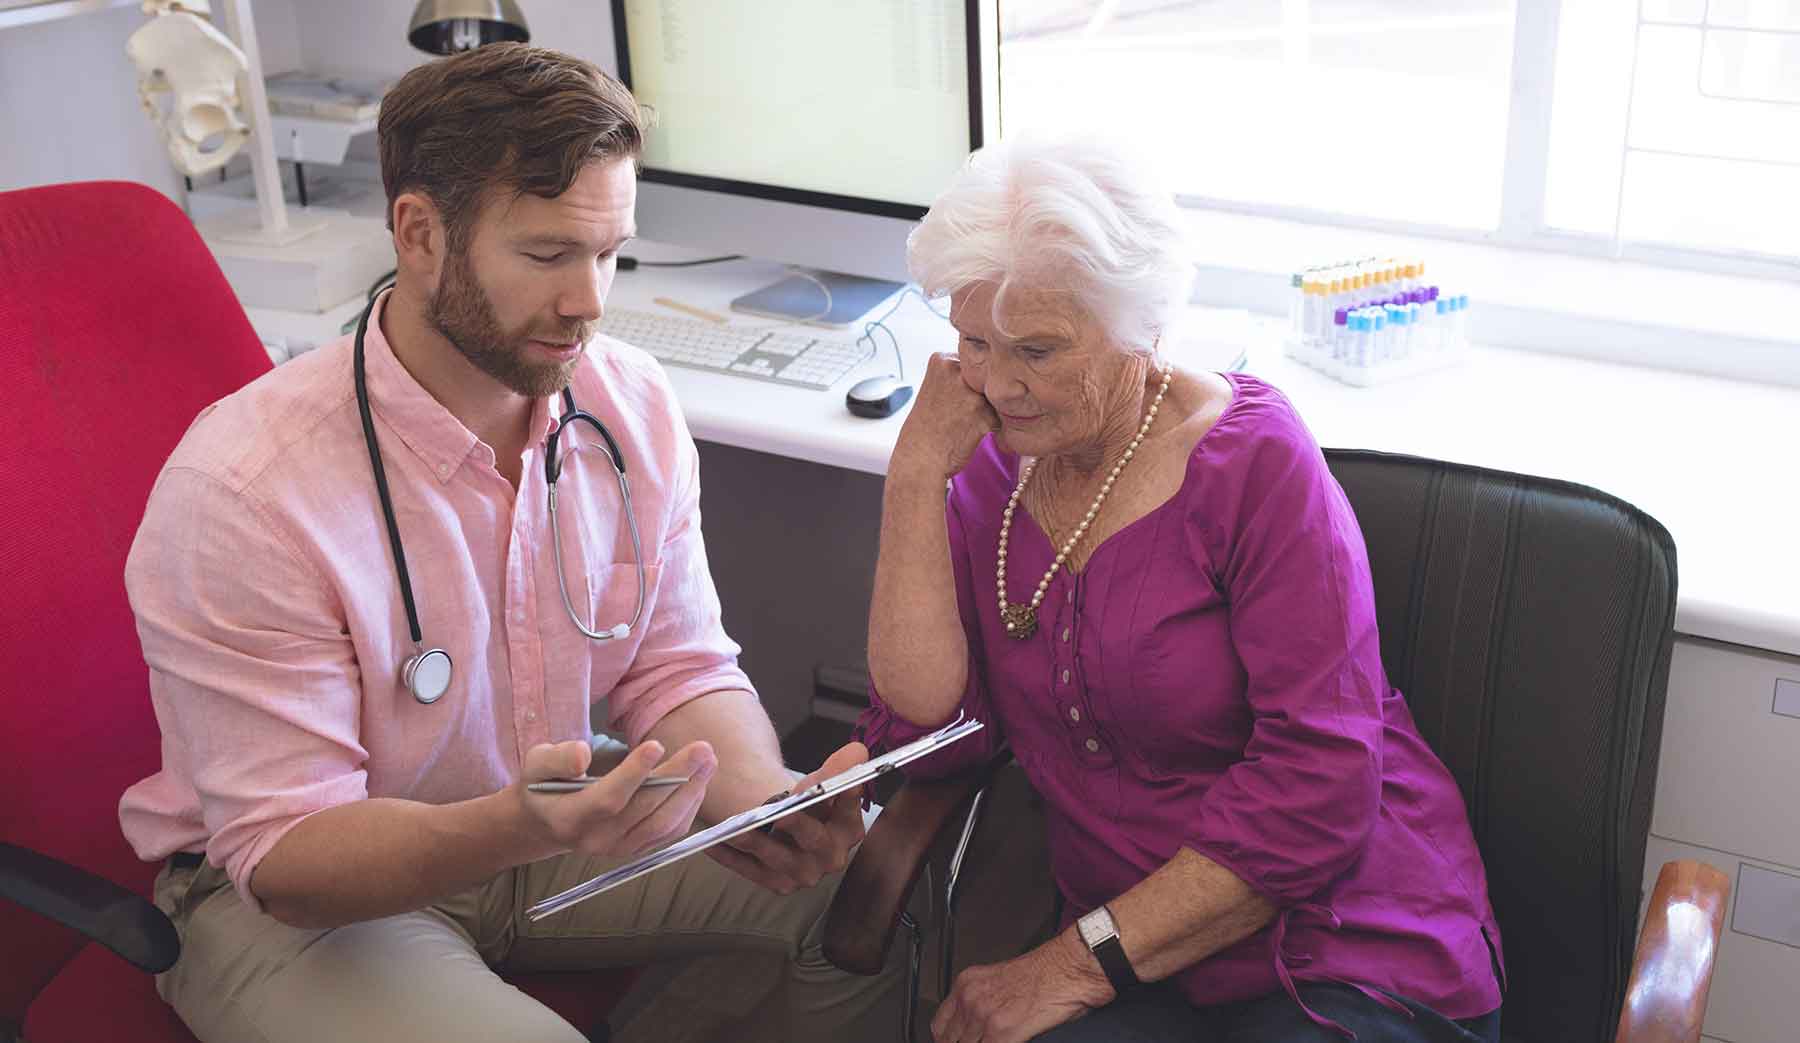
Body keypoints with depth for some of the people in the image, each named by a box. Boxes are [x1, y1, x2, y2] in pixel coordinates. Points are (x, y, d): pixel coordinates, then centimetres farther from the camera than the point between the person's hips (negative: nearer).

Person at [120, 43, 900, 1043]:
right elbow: (285, 855, -23)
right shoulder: (239, 494, -26)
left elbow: (681, 668, -2)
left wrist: (760, 799, -24)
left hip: (549, 819, 5)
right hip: (301, 897, -5)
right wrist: (514, 829, -42)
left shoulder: (632, 403, -8)